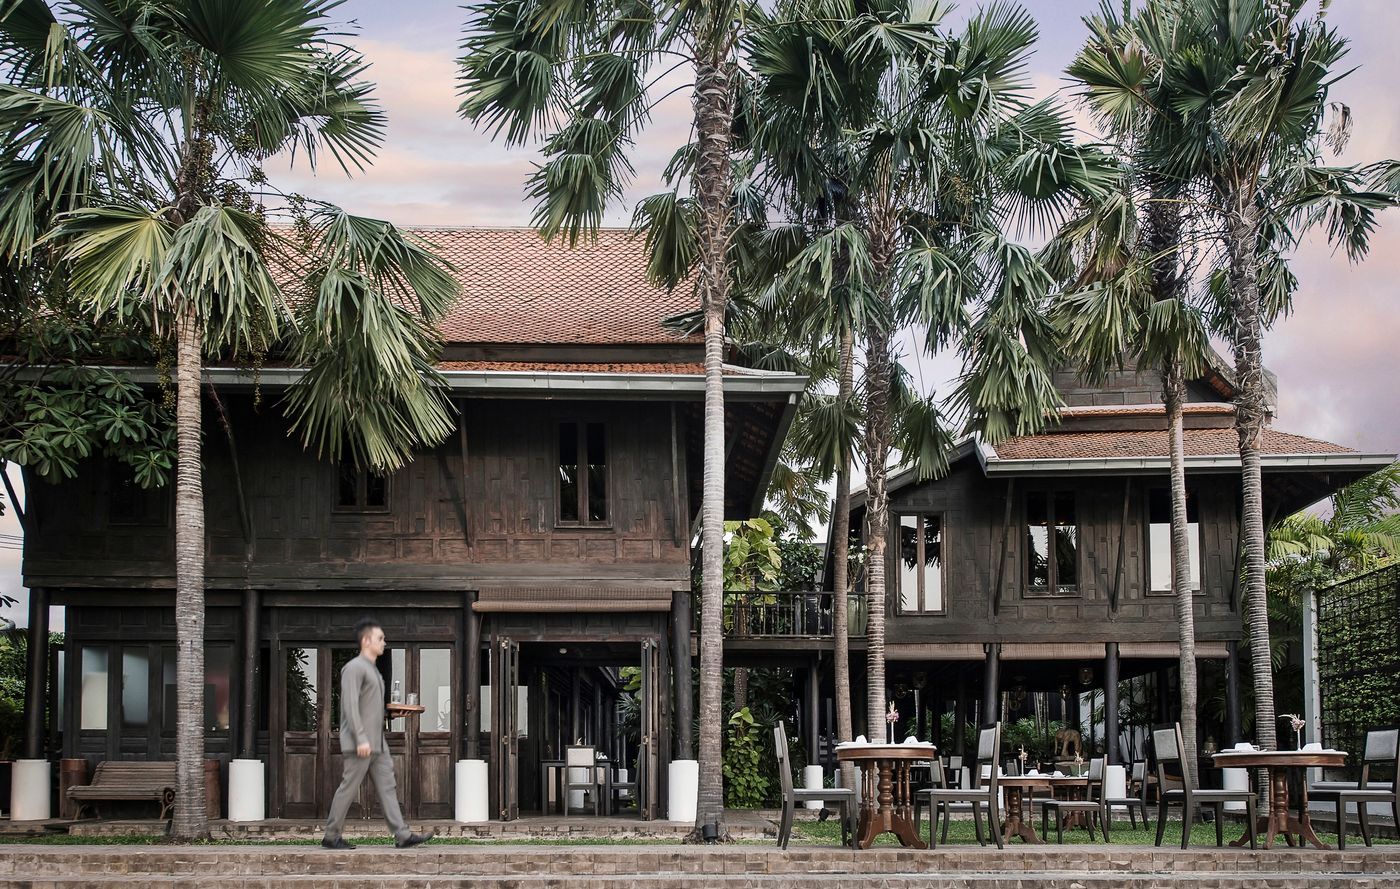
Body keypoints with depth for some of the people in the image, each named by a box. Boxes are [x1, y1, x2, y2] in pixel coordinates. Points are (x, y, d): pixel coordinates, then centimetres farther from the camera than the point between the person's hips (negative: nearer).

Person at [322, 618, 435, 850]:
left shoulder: (373, 670, 20)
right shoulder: (354, 668, -9)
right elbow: (351, 705, -18)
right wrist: (361, 739, -24)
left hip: (376, 745, 9)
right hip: (359, 744, -9)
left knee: (387, 787, 2)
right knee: (349, 788, -3)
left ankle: (402, 835, -3)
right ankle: (331, 836, 5)